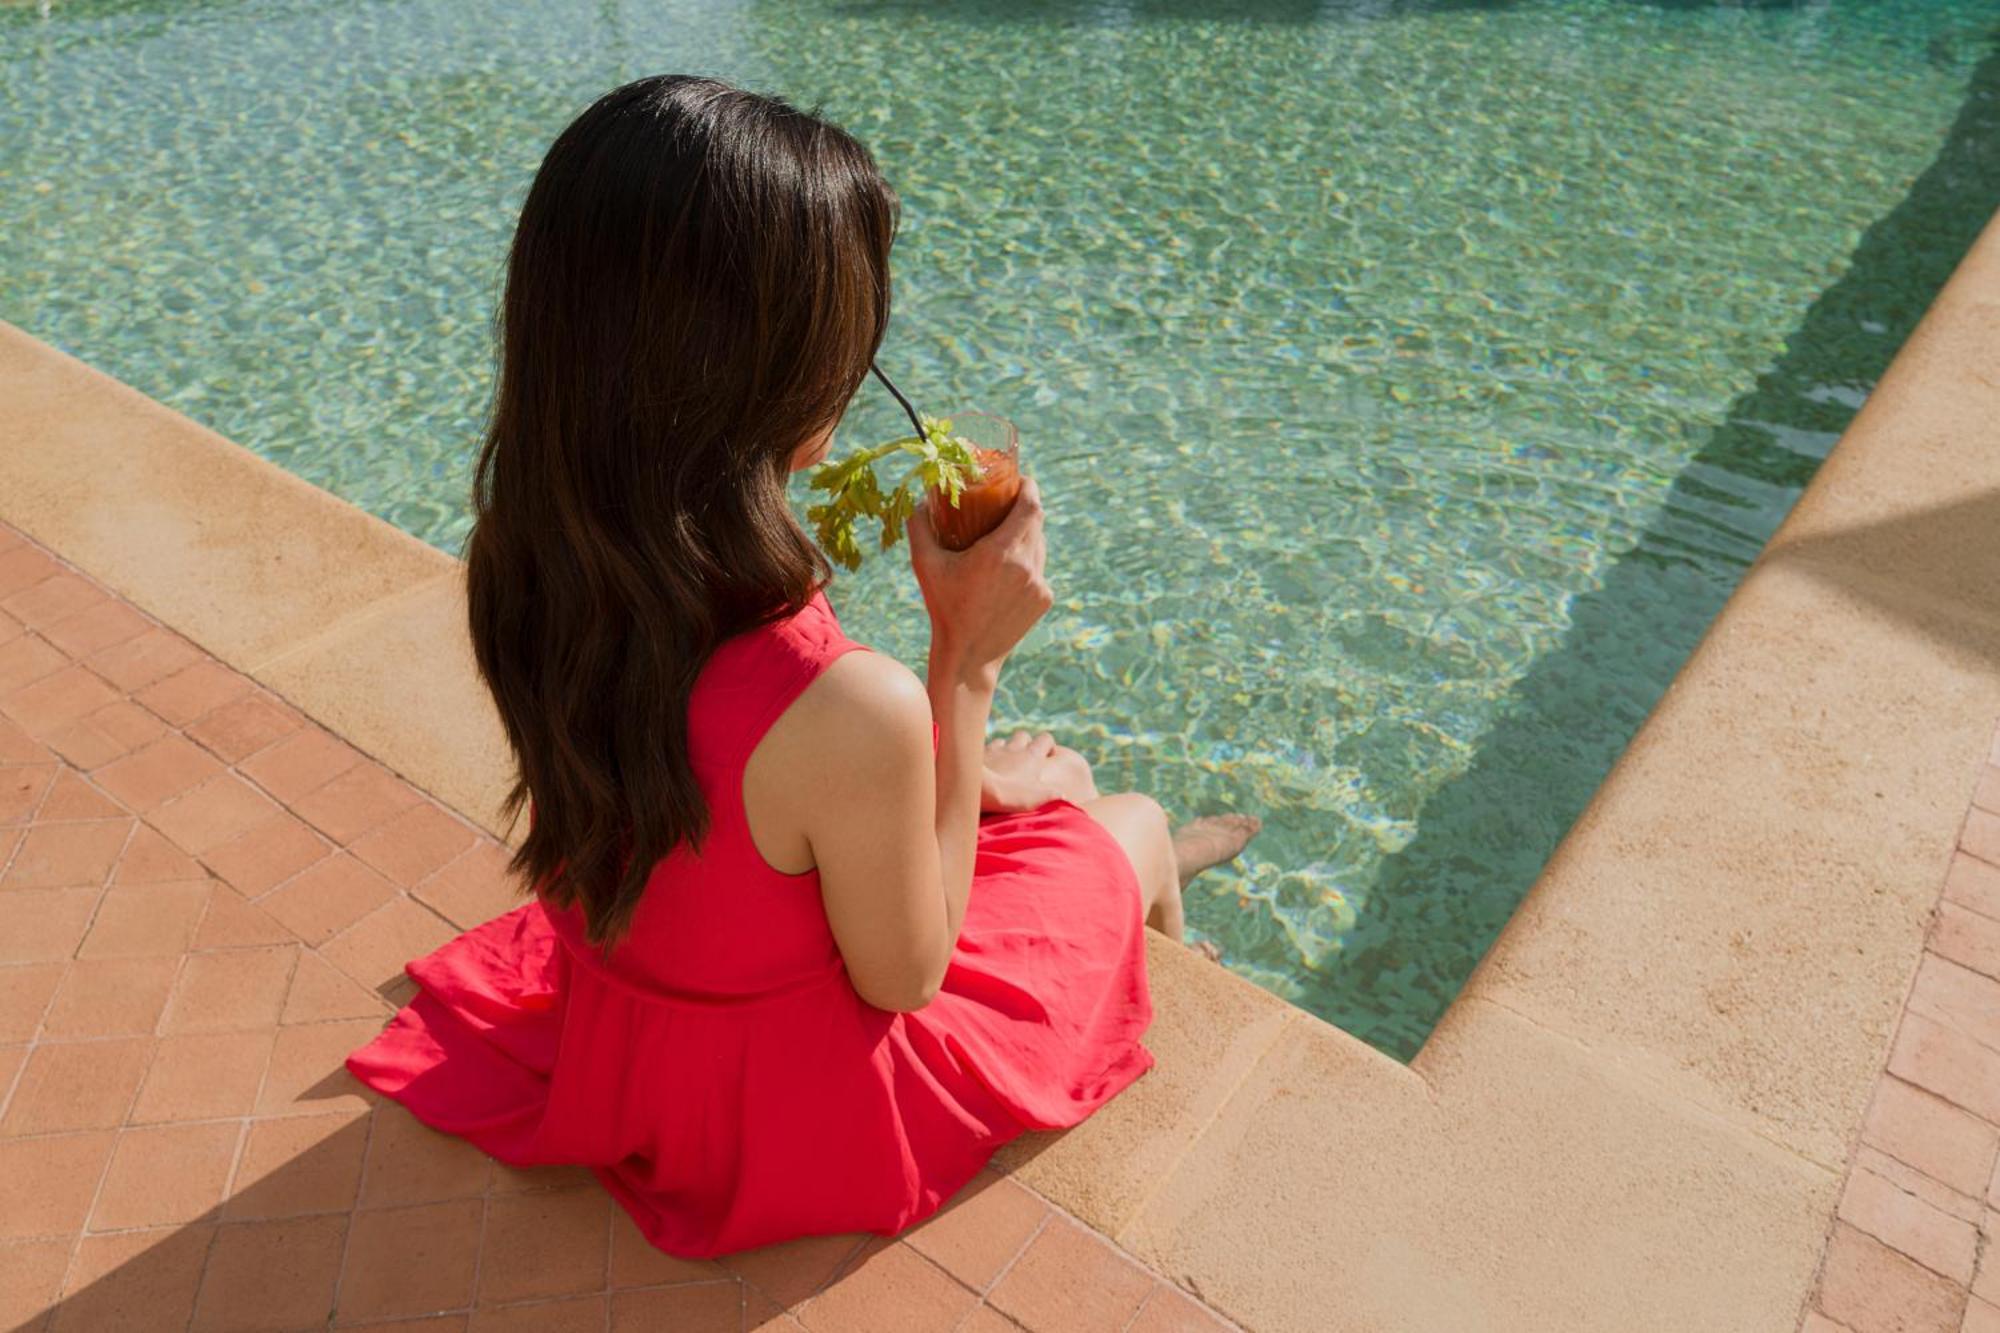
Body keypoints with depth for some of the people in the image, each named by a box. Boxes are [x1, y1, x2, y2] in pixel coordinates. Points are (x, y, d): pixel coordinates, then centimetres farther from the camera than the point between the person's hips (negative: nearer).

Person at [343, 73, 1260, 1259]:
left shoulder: (525, 562, -20)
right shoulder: (851, 711, -43)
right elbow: (904, 977, -22)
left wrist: (957, 773, 1)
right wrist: (966, 662, -26)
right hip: (799, 1101, -5)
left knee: (1036, 773, 22)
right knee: (1132, 823, 19)